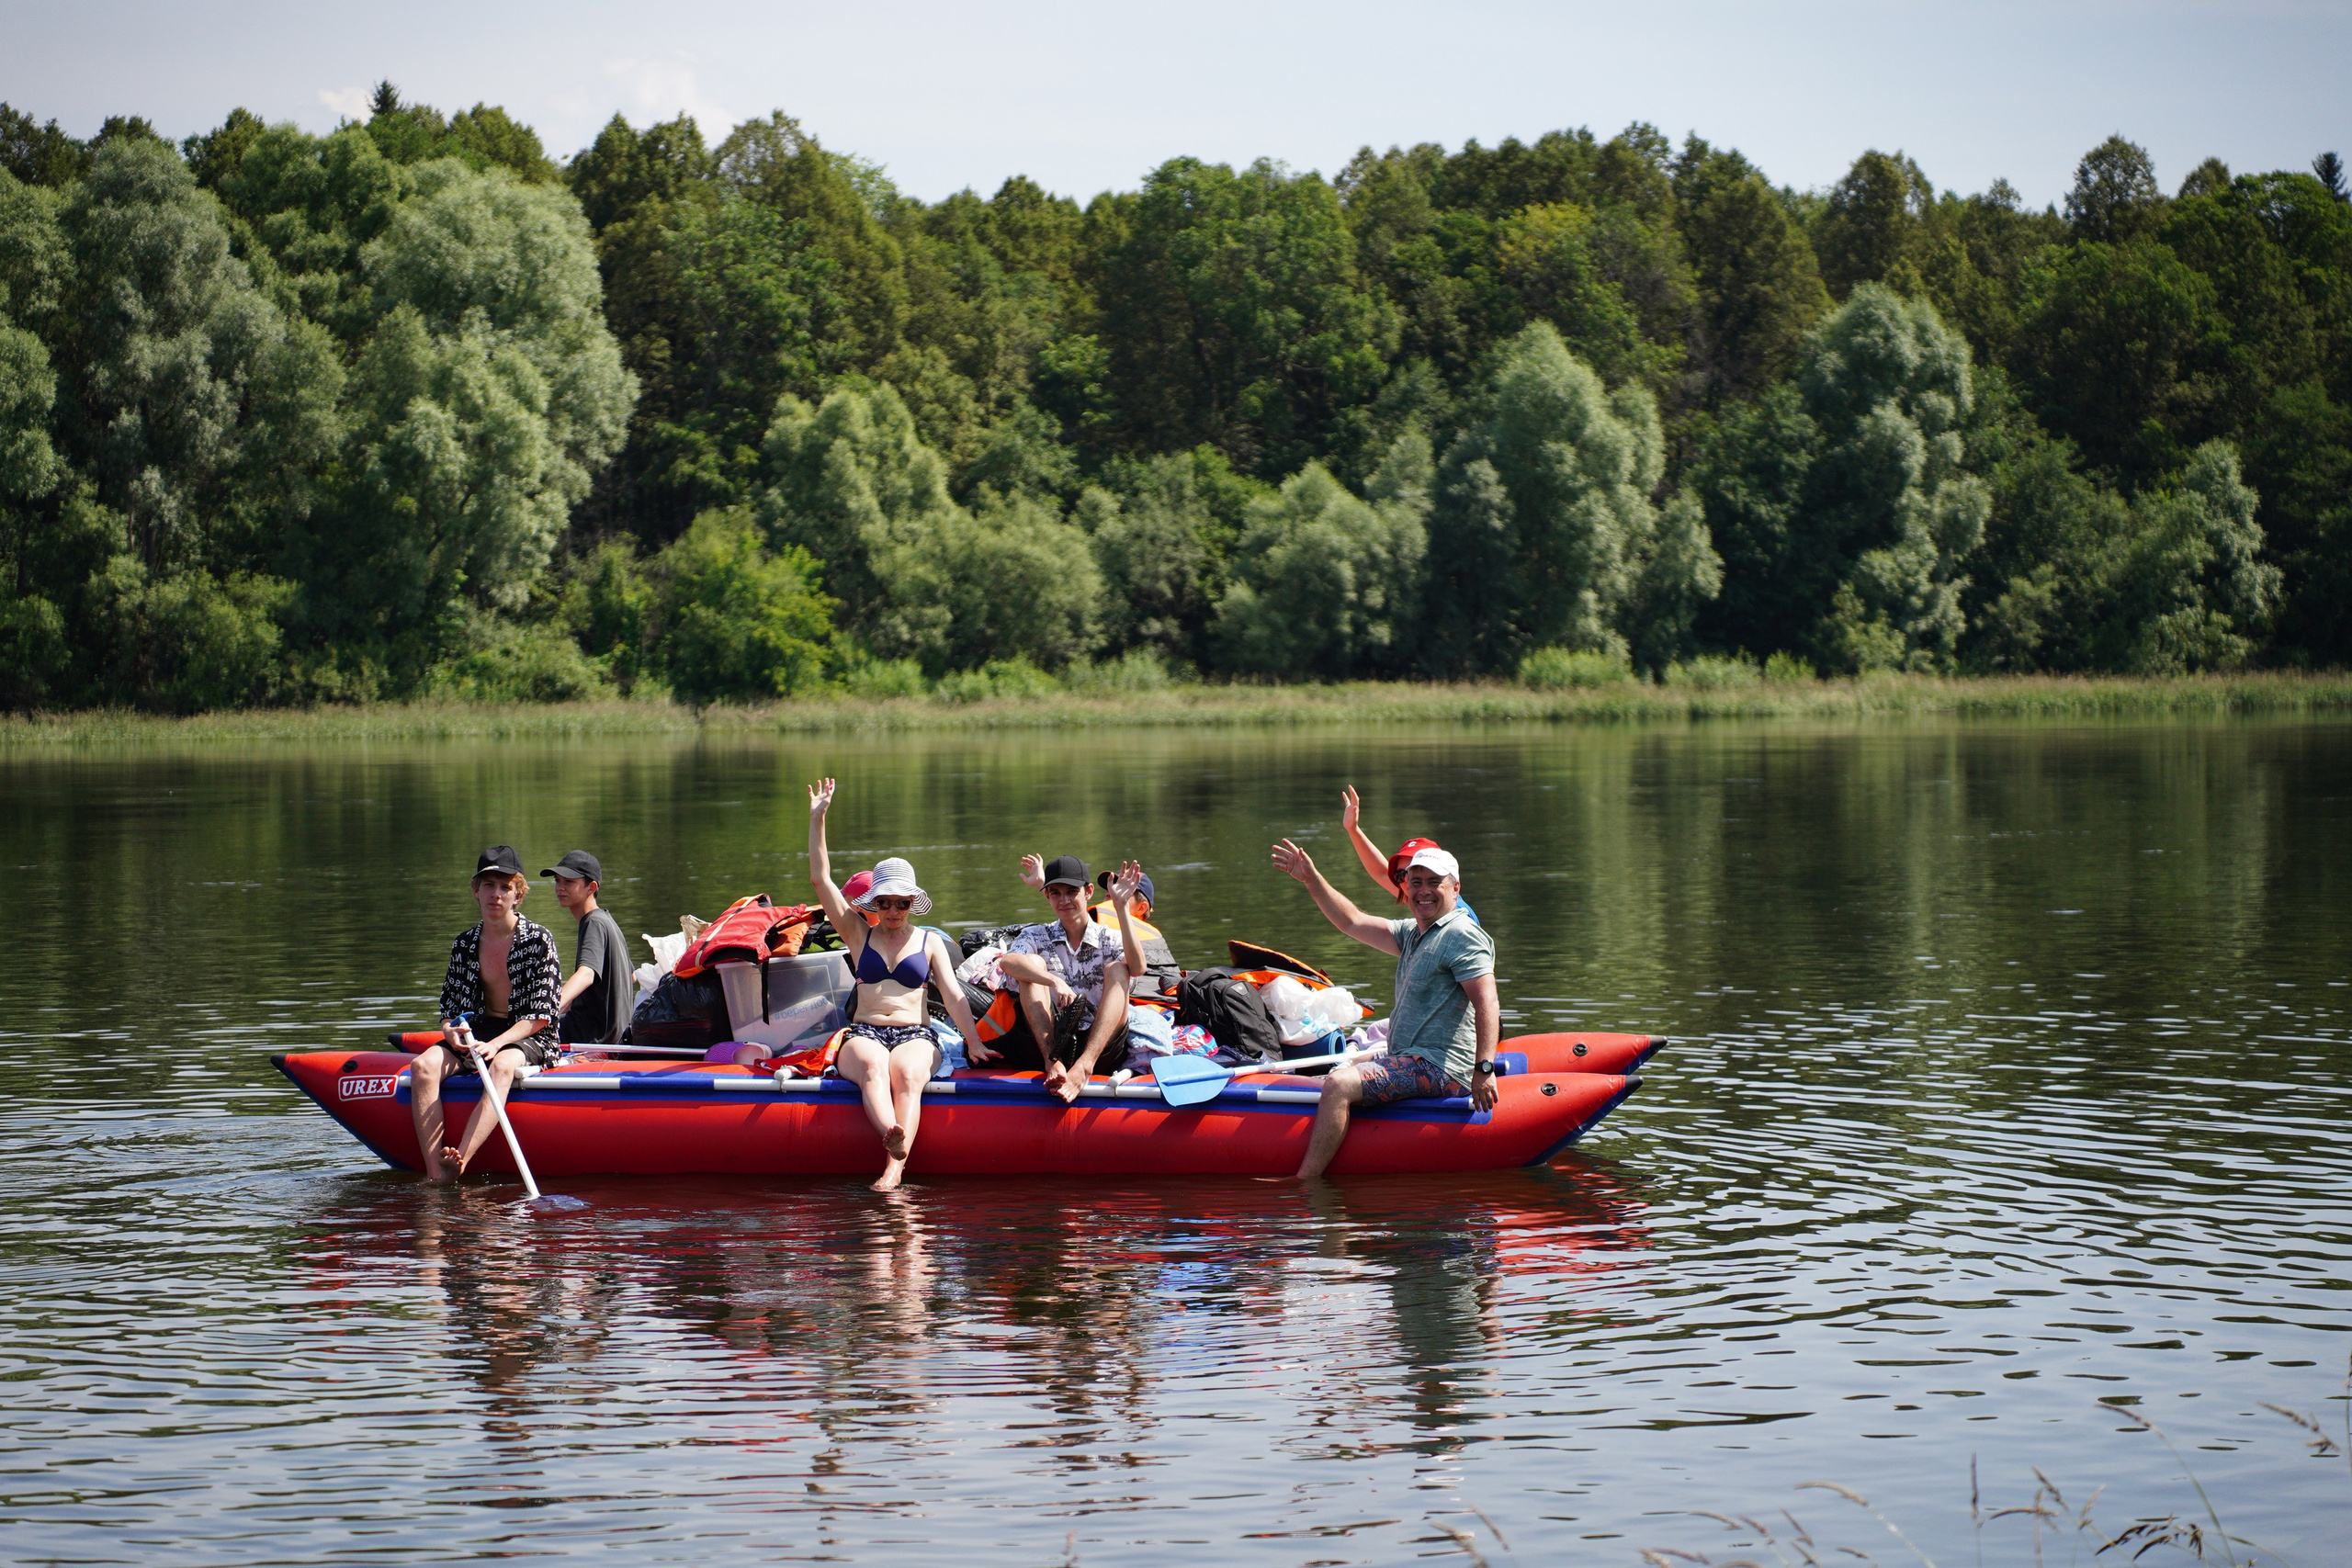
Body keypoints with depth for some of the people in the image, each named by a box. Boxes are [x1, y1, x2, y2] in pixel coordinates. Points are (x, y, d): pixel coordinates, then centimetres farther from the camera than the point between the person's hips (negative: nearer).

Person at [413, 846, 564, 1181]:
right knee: (424, 1066, -26)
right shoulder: (464, 945, 10)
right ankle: (435, 1175, -37)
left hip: (529, 1039, -5)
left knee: (502, 1066, -40)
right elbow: (449, 1007, 15)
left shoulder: (538, 940, -4)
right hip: (478, 1032, 5)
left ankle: (459, 1162, -56)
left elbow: (540, 1016, -9)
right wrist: (450, 1031, -10)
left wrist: (496, 1044, -23)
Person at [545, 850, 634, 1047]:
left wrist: (557, 1004, -52)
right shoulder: (606, 920, 16)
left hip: (596, 1033, -11)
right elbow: (631, 978, 28)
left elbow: (587, 974, -34)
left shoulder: (595, 923, -16)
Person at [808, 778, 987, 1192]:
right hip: (864, 1034, 0)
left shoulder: (929, 942, 15)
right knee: (873, 1066, -36)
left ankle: (895, 1167, -55)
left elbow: (953, 995, 7)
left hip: (916, 1036, 0)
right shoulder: (859, 936, 15)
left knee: (906, 1073, -35)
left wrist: (973, 1042, -7)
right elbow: (820, 880, 8)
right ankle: (894, 1139, -65)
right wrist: (817, 820, 2)